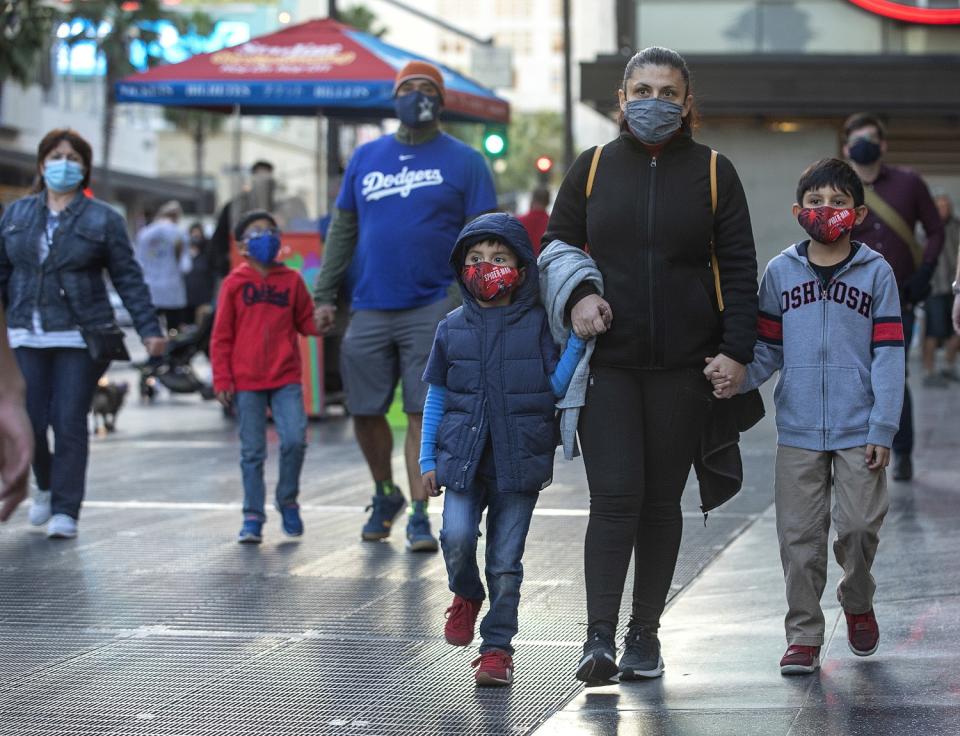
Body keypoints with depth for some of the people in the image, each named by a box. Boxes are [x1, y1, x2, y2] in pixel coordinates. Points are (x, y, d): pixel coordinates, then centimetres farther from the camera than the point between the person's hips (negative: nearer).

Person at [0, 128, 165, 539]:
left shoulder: (103, 219, 4)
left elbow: (128, 279, 3)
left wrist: (149, 330, -4)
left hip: (80, 336, -2)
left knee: (70, 423, -6)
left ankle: (65, 511, 2)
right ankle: (46, 487, 29)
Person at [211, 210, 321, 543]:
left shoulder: (291, 280, 7)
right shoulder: (235, 283, 3)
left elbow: (306, 321, 12)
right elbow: (221, 337, 4)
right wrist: (222, 380, -2)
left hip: (286, 378, 1)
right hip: (247, 382, -1)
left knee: (295, 439, -13)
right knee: (252, 451, 4)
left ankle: (288, 501, 10)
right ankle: (252, 518, 12)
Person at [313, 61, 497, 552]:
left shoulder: (463, 161, 3)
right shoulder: (366, 157, 12)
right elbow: (342, 230, 15)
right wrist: (324, 295, 9)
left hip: (432, 308, -3)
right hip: (370, 309, 3)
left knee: (423, 412, -5)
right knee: (365, 411, 6)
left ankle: (418, 516, 2)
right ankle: (385, 496, 29)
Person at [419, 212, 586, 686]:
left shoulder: (537, 325, 2)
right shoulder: (453, 328, 7)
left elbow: (553, 389, -1)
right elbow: (436, 396, 13)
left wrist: (577, 340, -11)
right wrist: (428, 459, 9)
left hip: (518, 458, -1)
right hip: (463, 456, 1)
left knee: (505, 559, 0)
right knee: (457, 537, -17)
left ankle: (497, 647, 13)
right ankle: (466, 596, 15)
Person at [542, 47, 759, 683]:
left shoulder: (713, 173, 5)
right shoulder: (593, 168, 7)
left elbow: (739, 268, 4)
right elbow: (555, 245, 14)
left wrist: (737, 350, -6)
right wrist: (576, 295, -6)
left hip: (683, 367, 1)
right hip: (608, 362, 0)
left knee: (661, 501, 6)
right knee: (615, 496, -11)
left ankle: (645, 632, 16)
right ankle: (600, 638, -14)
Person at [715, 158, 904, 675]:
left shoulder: (875, 273, 2)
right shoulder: (781, 272, 7)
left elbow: (888, 355, -1)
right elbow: (768, 350, 9)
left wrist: (883, 428, -8)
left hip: (858, 432, -1)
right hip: (797, 431, 2)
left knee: (859, 524, -6)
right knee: (799, 535, 3)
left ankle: (857, 603, 24)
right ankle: (803, 635, 13)